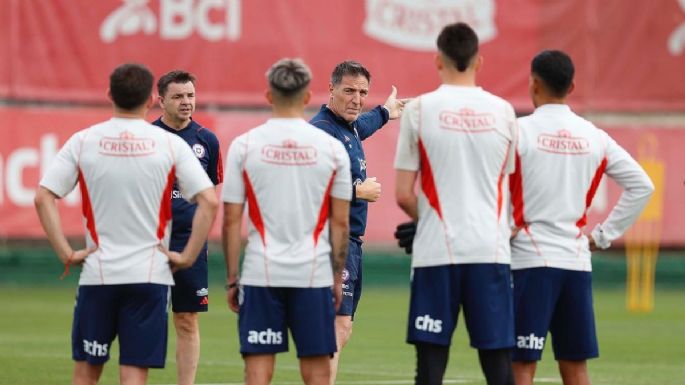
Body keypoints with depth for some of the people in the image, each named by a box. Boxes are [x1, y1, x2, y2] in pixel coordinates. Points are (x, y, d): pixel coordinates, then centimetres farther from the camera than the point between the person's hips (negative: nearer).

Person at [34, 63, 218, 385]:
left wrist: (66, 253, -2)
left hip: (97, 273, 1)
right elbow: (209, 202, -7)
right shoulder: (170, 144, -2)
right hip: (150, 274, -1)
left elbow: (43, 198, -5)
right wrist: (187, 257, -1)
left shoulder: (82, 141, 1)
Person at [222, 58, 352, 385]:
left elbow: (231, 221, -1)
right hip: (315, 273, 0)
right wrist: (337, 277, 11)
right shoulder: (331, 147, 1)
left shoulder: (244, 145, -1)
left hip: (260, 272, 0)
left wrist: (232, 278, 6)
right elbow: (340, 223, 3)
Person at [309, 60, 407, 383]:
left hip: (350, 242, 11)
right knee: (338, 325, -19)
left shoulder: (348, 127, 15)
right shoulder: (323, 129, -15)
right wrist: (359, 192, -16)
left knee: (342, 328, 15)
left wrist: (385, 112, 62)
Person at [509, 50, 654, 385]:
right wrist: (603, 235, 12)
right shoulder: (593, 137, 8)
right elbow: (642, 186, 10)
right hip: (577, 261, 5)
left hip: (530, 260, -5)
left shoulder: (520, 131, -7)